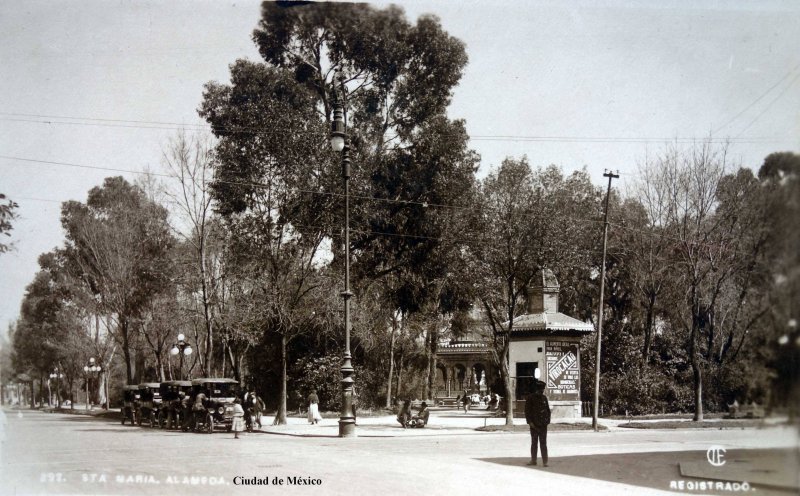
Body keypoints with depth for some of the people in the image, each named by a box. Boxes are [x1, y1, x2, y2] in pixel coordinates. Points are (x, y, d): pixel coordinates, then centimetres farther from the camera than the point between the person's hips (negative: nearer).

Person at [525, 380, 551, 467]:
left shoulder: (544, 398, 8)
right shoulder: (530, 398, -4)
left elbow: (548, 410, 15)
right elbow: (527, 411, -5)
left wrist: (548, 420, 5)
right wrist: (530, 422, -11)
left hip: (543, 425, 2)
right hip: (534, 424, -2)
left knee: (543, 443, 0)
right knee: (534, 443, 7)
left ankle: (545, 461, 1)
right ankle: (533, 460, 15)